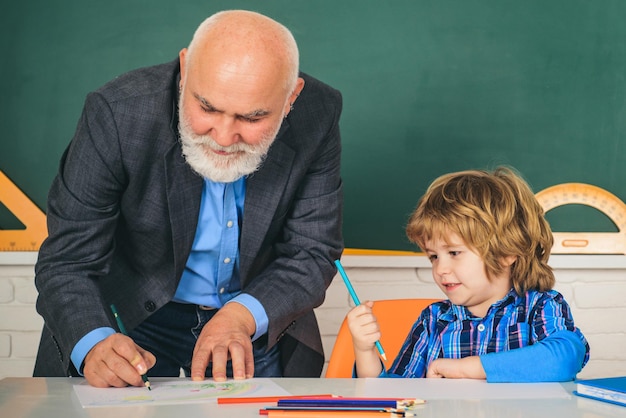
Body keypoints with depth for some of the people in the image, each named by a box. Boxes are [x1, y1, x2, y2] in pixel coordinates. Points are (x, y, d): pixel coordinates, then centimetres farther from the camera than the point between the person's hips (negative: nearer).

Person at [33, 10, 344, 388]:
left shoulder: (318, 116, -18)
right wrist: (93, 346, -40)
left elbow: (314, 253, -12)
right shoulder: (117, 113, -23)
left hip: (259, 323, 3)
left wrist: (243, 315, -29)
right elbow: (67, 262, -21)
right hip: (135, 318, -2)